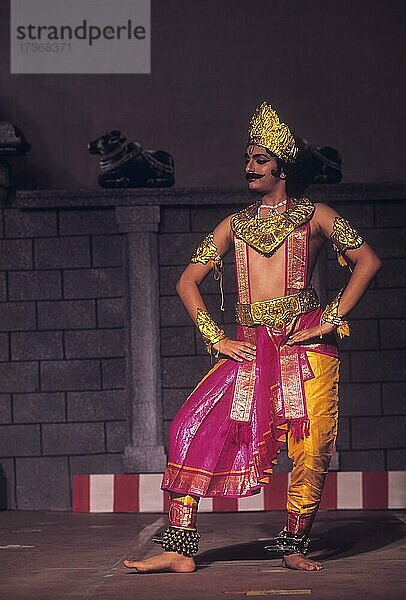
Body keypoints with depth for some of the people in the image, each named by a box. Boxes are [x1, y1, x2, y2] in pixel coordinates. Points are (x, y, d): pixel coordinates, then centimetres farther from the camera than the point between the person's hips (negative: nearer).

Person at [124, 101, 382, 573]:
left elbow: (367, 260, 4)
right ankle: (179, 550, -12)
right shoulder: (235, 224, 18)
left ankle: (294, 548, 11)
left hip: (305, 342, -3)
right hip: (248, 346, 3)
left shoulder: (313, 215, 10)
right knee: (193, 427, -12)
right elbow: (188, 281, 18)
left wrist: (332, 319, -4)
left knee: (310, 450, -7)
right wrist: (215, 338, 4)